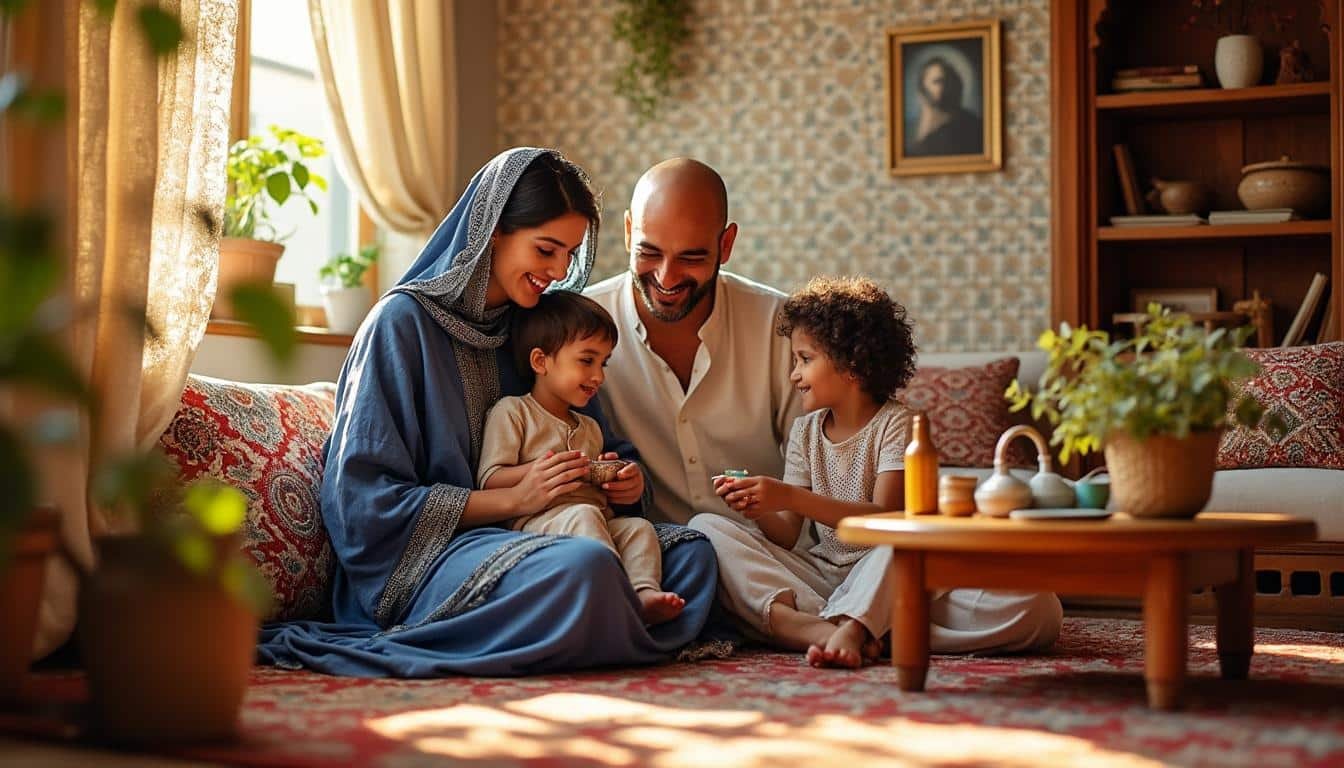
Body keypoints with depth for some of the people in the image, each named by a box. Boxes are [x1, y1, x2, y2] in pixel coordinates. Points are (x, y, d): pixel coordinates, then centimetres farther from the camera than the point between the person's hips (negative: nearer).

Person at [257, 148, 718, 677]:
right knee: (582, 568, -35)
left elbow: (603, 446, 22)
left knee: (691, 552, -15)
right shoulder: (404, 322, -6)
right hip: (422, 556, -7)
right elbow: (366, 502, -12)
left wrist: (627, 478, -4)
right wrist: (514, 499, -18)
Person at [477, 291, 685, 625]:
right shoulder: (511, 412, 5)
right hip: (537, 521, -7)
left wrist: (612, 478, 10)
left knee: (639, 526, -17)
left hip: (599, 521, 7)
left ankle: (646, 592, -39)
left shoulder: (589, 428, 29)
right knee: (583, 515, -34)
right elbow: (489, 481, -3)